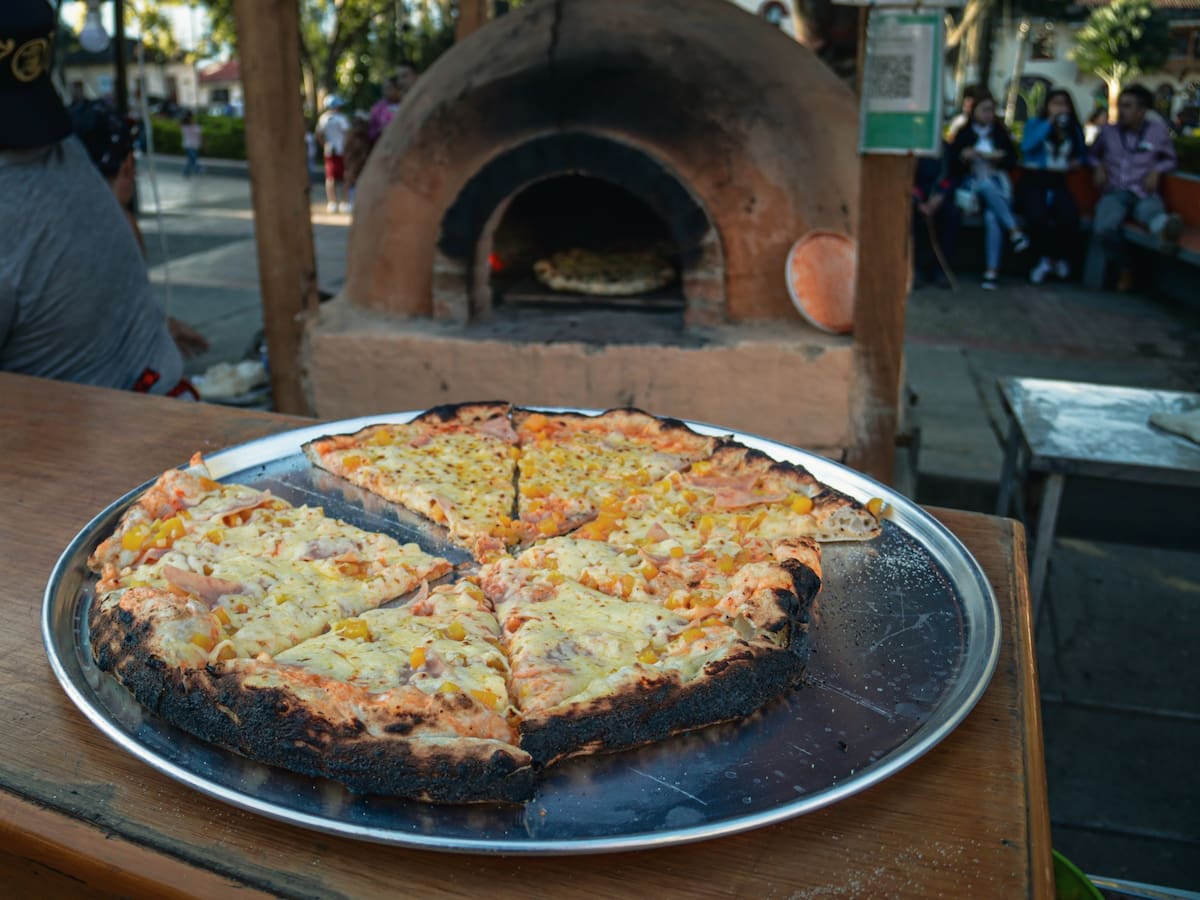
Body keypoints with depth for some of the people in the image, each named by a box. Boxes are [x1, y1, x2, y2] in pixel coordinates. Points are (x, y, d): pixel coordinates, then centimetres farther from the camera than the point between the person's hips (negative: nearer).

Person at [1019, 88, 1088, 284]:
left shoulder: (1074, 129, 15)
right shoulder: (1035, 123, 6)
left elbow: (1083, 154, 30)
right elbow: (1027, 146, -14)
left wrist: (1078, 161, 6)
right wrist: (1049, 123, -11)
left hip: (1058, 183, 3)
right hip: (1033, 180, -3)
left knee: (1070, 216, -31)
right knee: (1037, 215, -36)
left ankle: (1059, 258, -2)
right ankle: (1045, 258, -8)